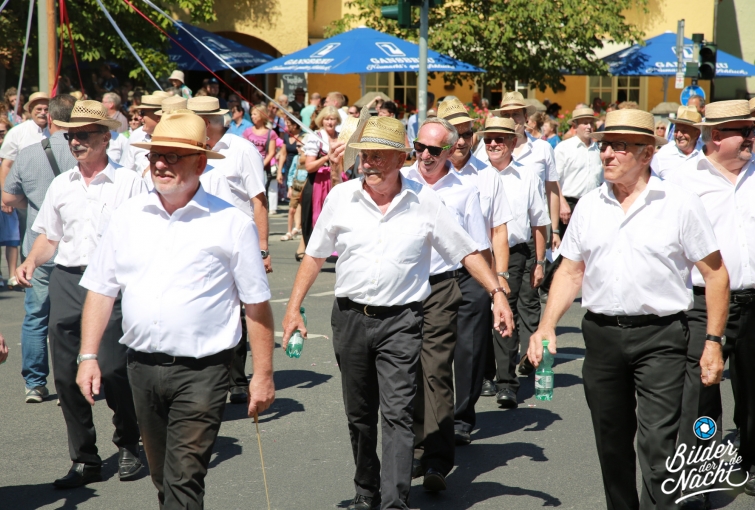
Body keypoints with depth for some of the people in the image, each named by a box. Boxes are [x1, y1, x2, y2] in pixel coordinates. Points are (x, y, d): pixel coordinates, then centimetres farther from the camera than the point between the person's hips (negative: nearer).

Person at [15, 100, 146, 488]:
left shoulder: (128, 182, 3)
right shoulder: (61, 185, 16)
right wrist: (31, 262, 4)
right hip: (66, 281, 5)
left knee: (111, 369, -13)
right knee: (65, 374, 2)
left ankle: (128, 446, 13)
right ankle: (84, 460, 14)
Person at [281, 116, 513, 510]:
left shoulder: (424, 200, -3)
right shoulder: (341, 197, 1)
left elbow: (467, 252, 3)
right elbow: (314, 255, 9)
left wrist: (497, 294, -6)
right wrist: (293, 308, 5)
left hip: (400, 320, -3)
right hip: (350, 316, 3)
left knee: (397, 414, -11)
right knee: (359, 415, 13)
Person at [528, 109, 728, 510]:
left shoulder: (680, 204, -4)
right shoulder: (589, 206, 9)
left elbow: (715, 274, -1)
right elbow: (570, 271, 12)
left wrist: (713, 342, -6)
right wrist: (546, 326, -1)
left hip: (659, 337, -4)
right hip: (601, 334, 5)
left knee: (657, 443, -11)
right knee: (611, 442, 13)